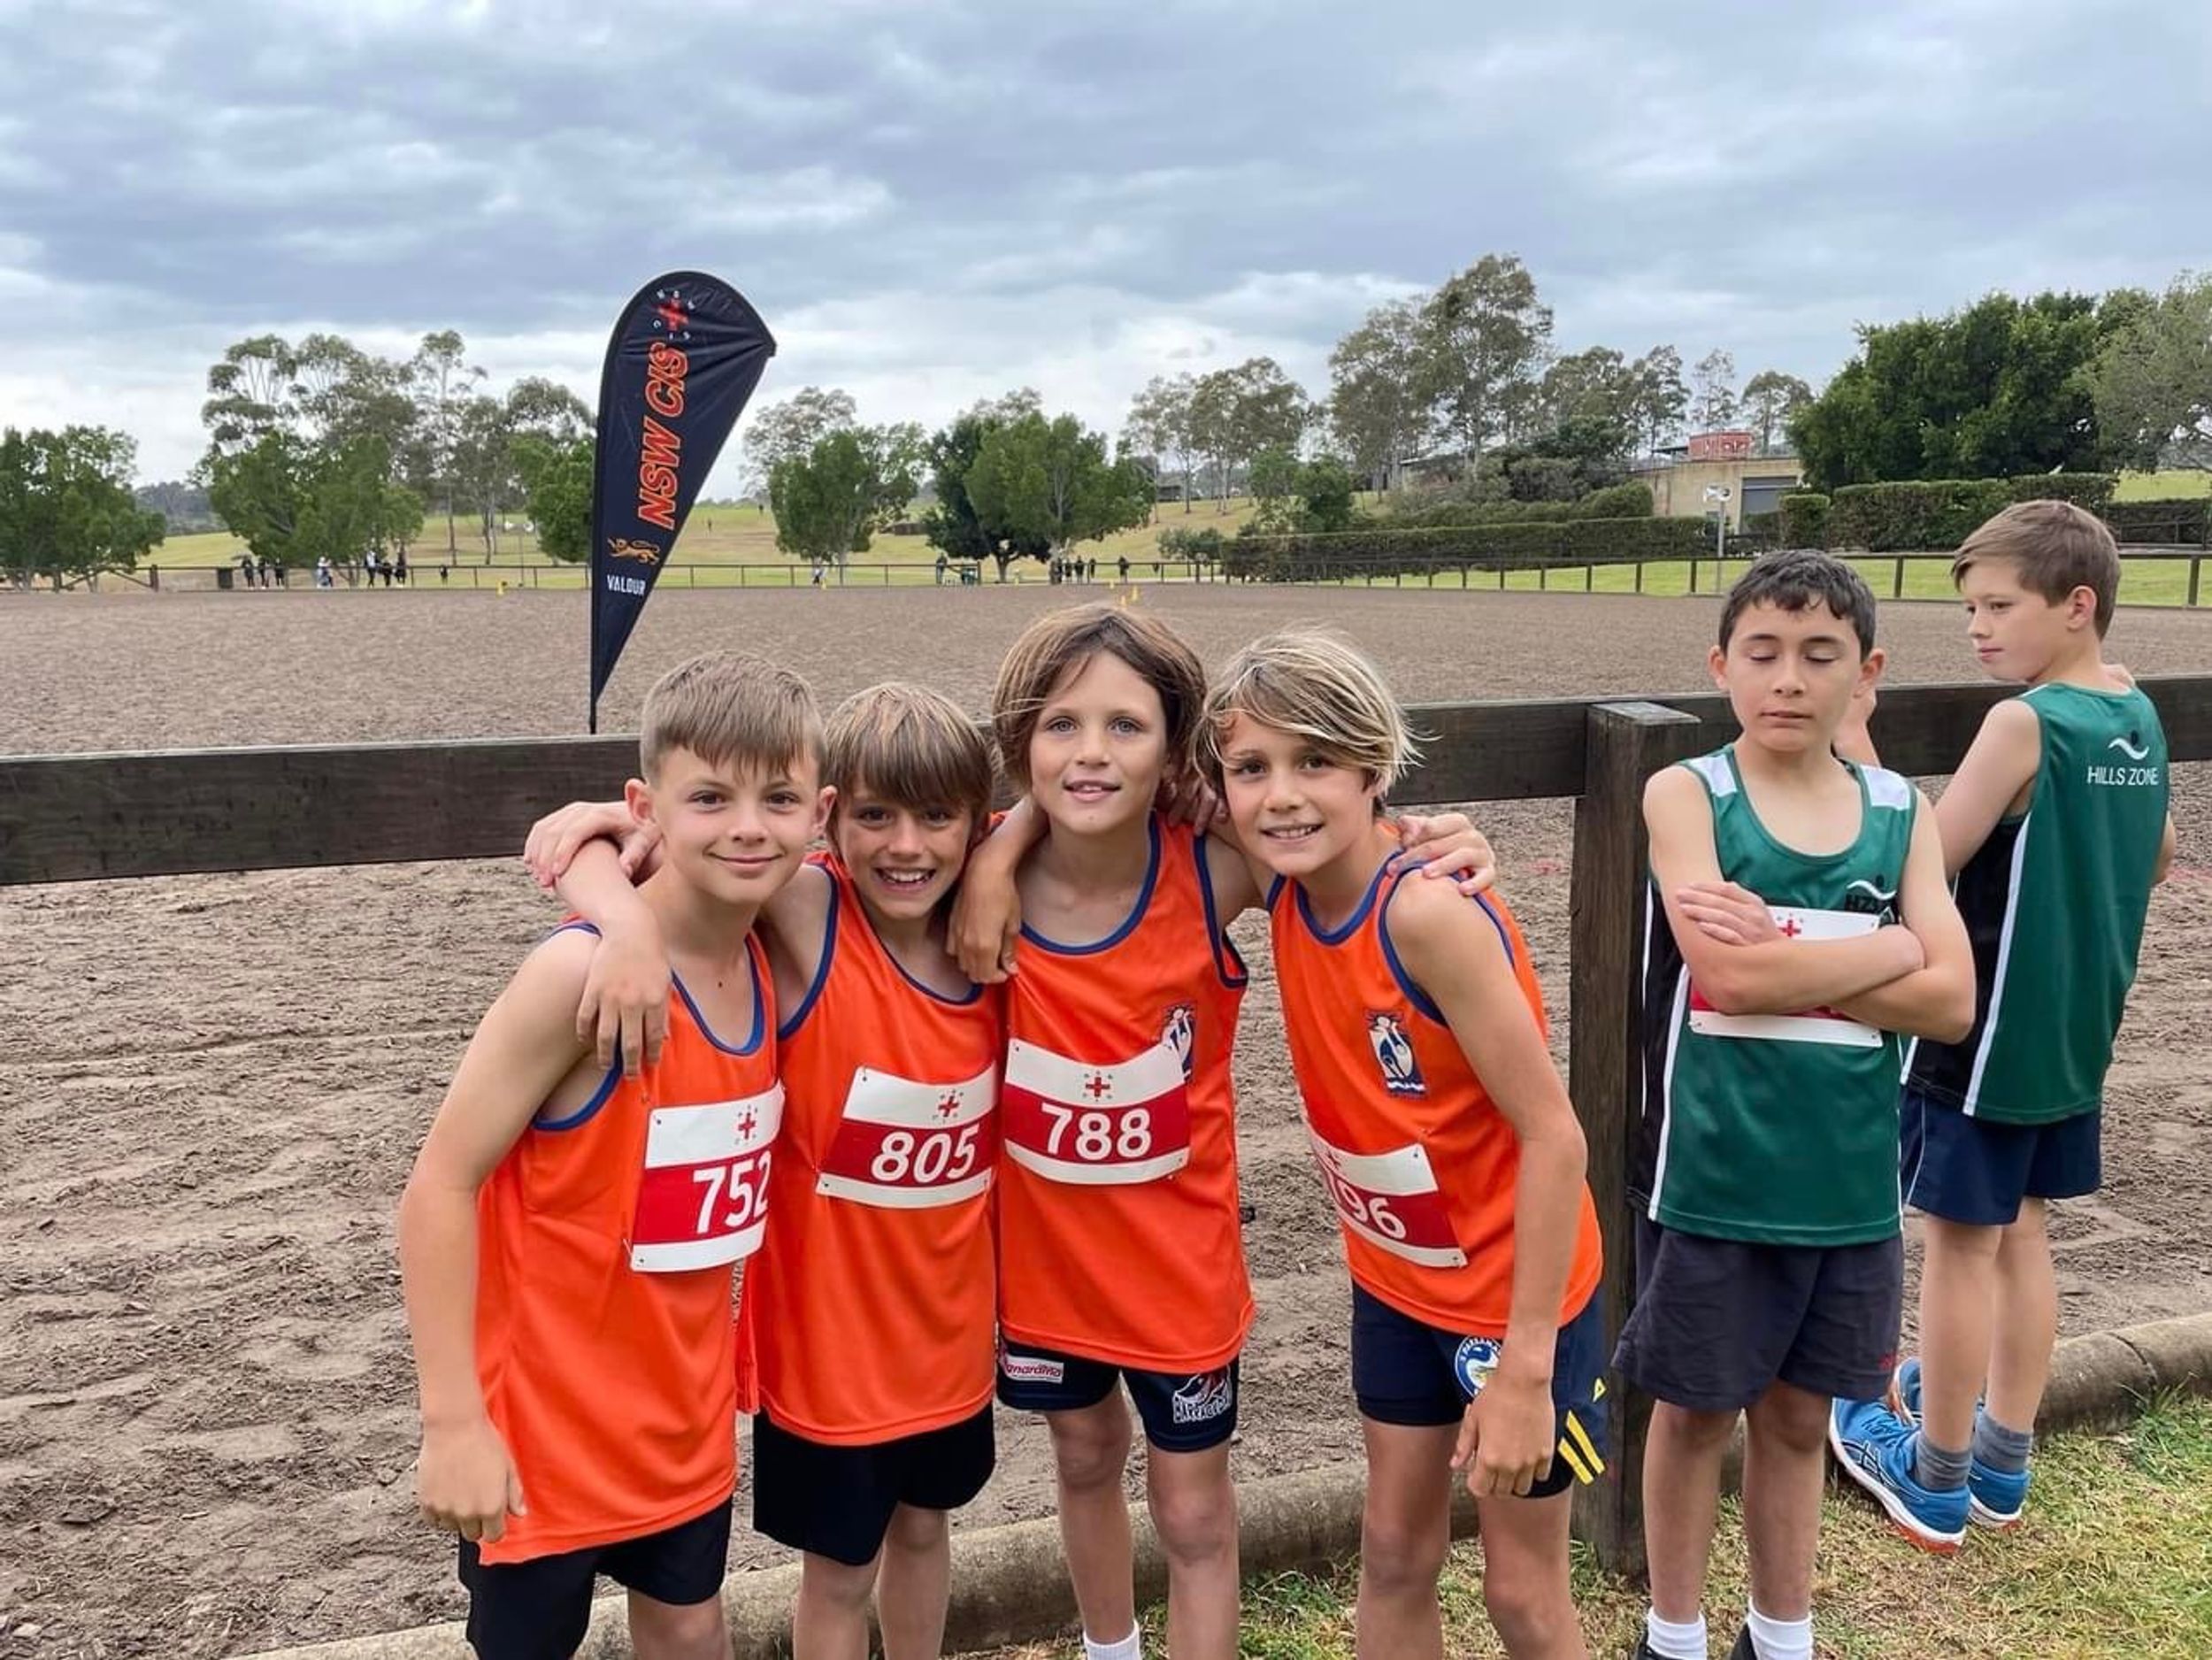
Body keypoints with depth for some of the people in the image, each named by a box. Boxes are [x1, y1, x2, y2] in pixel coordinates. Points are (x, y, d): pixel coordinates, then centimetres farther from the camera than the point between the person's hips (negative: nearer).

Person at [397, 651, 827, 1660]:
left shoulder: (768, 965, -5)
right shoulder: (584, 974, -25)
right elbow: (440, 1186, -21)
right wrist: (452, 1421, -21)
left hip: (685, 1407, 6)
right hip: (543, 1417, -6)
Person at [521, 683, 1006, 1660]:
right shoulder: (806, 913, -23)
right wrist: (631, 919, -49)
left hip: (950, 1324, 5)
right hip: (827, 1331, -4)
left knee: (924, 1525, 27)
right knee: (839, 1569, 16)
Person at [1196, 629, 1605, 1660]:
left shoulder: (1429, 913, -31)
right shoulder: (1286, 892, -10)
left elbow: (1553, 1135, -26)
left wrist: (1523, 1364, -24)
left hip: (1512, 1288, -6)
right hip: (1395, 1282, 6)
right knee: (1394, 1552, 20)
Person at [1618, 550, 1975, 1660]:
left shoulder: (1901, 811, 2)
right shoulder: (1685, 794, -8)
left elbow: (1950, 1002, -8)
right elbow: (1726, 972, -22)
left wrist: (1784, 957, -17)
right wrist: (1883, 950, -12)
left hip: (1849, 1179, 3)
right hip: (1712, 1176, -3)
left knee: (1798, 1414, 18)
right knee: (1697, 1408, 13)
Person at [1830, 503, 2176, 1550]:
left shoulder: (2023, 723, -21)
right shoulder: (2139, 719, 5)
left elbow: (1922, 867, -21)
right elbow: (2158, 858, 20)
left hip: (1987, 1030, -8)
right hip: (2074, 1028, 8)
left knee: (1960, 1244, 4)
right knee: (2021, 1235, 17)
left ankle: (1935, 1481, 18)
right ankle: (2001, 1463, 30)